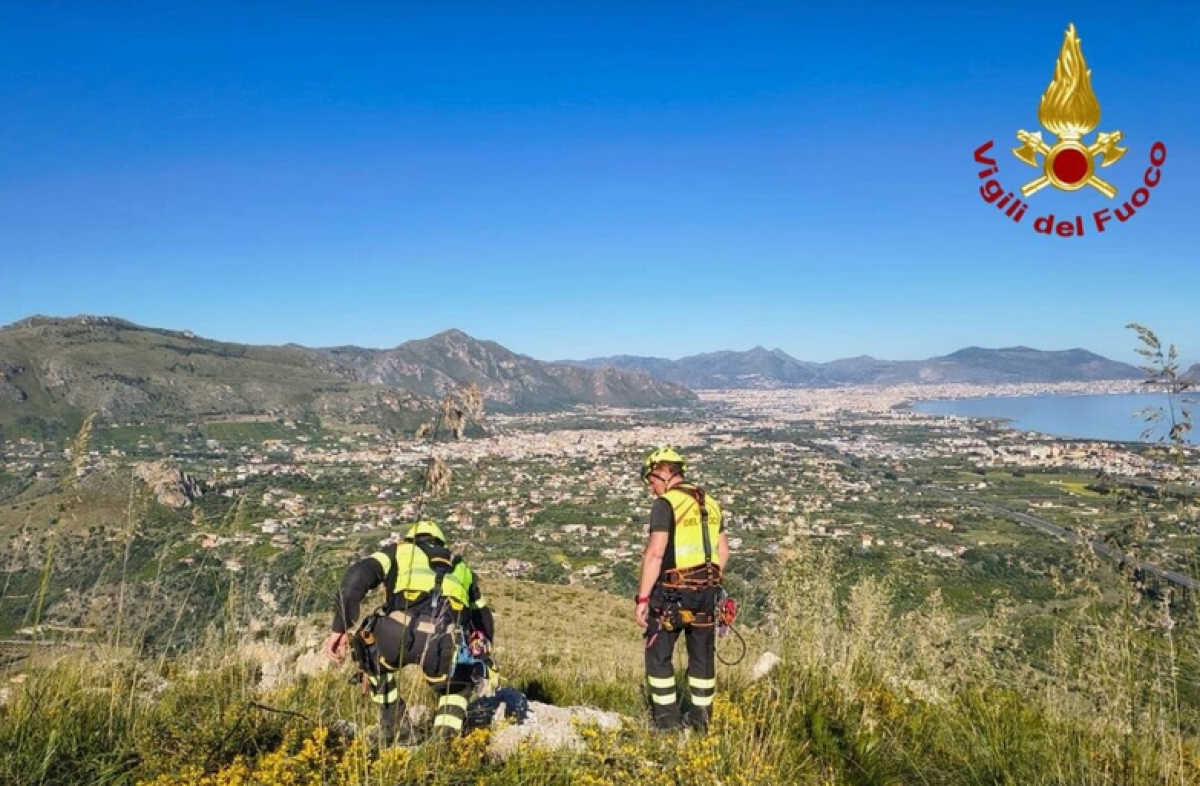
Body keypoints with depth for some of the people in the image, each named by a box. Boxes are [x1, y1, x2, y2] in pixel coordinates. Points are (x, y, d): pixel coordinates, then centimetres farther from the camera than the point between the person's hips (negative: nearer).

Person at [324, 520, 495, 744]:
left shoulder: (398, 551, 31)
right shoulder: (460, 566, 40)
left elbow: (357, 576, 11)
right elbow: (483, 618, 45)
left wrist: (339, 629, 9)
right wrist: (480, 647, 61)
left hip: (397, 633, -1)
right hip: (446, 645, 2)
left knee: (375, 661, 36)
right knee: (458, 686, 35)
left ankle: (396, 730, 29)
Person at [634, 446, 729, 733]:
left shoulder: (666, 504, -12)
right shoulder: (709, 503, 10)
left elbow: (655, 553, -19)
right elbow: (723, 552, 13)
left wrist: (642, 598, -16)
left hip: (672, 593, -6)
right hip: (707, 592, 7)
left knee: (659, 654, 9)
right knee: (702, 655, 16)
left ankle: (667, 717, 14)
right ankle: (701, 717, 24)